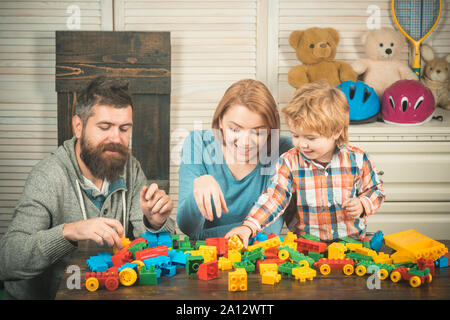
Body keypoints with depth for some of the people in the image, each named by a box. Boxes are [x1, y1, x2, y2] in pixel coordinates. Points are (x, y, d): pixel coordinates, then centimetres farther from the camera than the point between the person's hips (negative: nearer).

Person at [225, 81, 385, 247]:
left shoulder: (357, 159, -4)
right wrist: (248, 227, -24)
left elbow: (375, 190, 10)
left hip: (351, 240, 0)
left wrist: (362, 205, -11)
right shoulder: (289, 162, -4)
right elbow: (274, 197, -10)